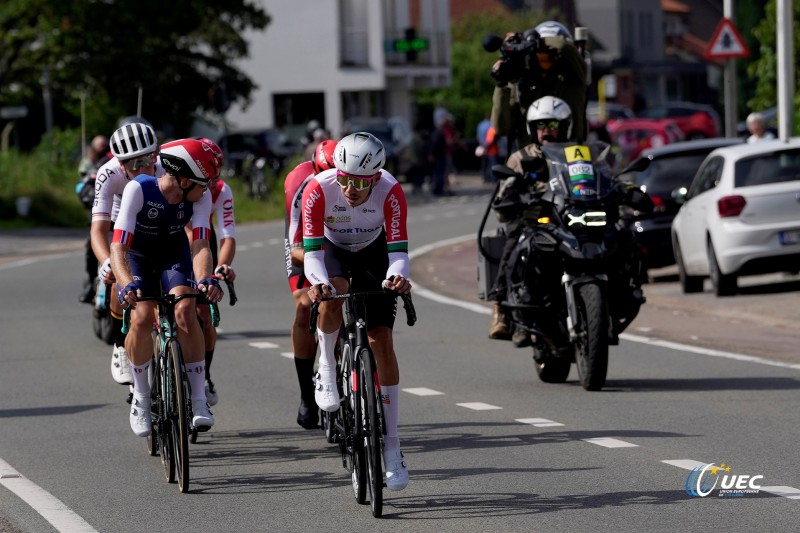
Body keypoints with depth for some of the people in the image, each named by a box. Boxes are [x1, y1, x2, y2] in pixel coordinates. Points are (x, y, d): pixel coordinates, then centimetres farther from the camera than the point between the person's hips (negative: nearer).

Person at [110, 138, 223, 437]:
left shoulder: (200, 196, -26)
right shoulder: (138, 189, -35)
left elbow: (200, 244, -34)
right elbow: (118, 246, -40)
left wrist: (205, 279, -54)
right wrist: (128, 284, -57)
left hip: (174, 252, 2)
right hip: (136, 254, -2)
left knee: (185, 311, -23)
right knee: (142, 318, -23)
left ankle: (199, 401, -16)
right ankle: (140, 397, -1)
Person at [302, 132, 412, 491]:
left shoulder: (391, 192, -31)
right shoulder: (318, 189, -33)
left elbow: (398, 249, -34)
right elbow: (311, 250, -35)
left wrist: (397, 276, -56)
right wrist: (318, 282, -55)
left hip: (373, 252, 0)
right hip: (333, 248, 0)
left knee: (381, 339, -11)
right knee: (333, 292, -36)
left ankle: (391, 446, -6)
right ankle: (326, 369, -9)